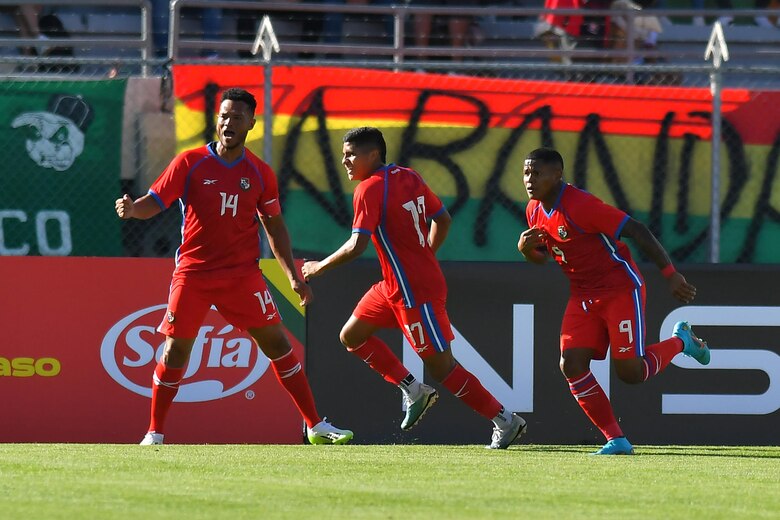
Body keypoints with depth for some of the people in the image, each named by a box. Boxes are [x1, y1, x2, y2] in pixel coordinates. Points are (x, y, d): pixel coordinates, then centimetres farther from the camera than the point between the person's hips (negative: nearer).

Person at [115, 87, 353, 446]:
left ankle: (315, 426, 4)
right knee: (176, 349, -3)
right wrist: (131, 209, -29)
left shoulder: (260, 173, 4)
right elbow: (154, 202, -6)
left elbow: (274, 225, 12)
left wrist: (293, 276, 7)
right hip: (193, 273, -1)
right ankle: (154, 434, 9)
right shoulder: (189, 163, -3)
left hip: (243, 273, 1)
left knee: (276, 343, -2)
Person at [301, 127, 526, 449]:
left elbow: (357, 246, -23)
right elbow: (443, 220, 15)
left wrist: (319, 267, -9)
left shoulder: (370, 190, -17)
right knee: (351, 336, 14)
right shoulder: (409, 177, 8)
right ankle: (412, 390, 15)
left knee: (441, 367, -4)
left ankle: (505, 422, 1)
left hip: (415, 291, -10)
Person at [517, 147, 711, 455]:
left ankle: (680, 342, 23)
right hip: (583, 296, 7)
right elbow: (541, 257, 18)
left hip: (621, 289, -7)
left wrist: (670, 274, -26)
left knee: (630, 372, -8)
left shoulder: (580, 206, -24)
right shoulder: (535, 210, 2)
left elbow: (636, 231, -24)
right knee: (571, 365, -10)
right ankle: (616, 440, -3)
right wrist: (526, 248, -8)